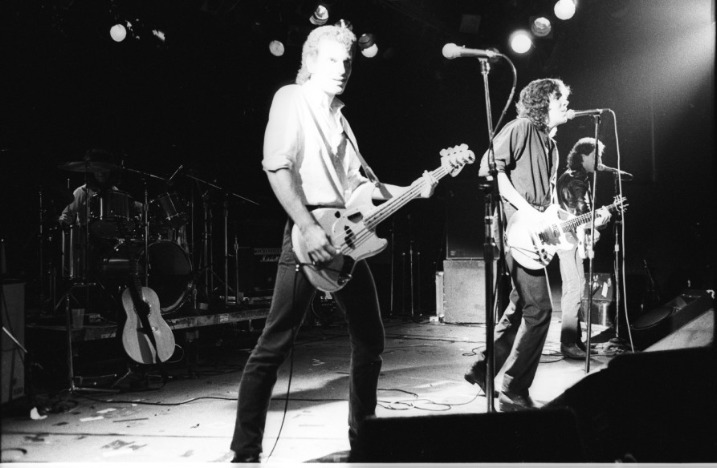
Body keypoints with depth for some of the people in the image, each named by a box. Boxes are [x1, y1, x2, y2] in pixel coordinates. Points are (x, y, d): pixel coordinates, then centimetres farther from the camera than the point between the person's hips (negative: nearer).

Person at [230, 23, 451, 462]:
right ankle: (245, 452, 0)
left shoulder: (339, 118, 21)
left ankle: (362, 439, 27)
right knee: (275, 345, -9)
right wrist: (308, 227, -23)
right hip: (308, 233, -8)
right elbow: (277, 167, -13)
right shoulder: (291, 99, -1)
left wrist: (414, 190, 13)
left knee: (370, 339, 13)